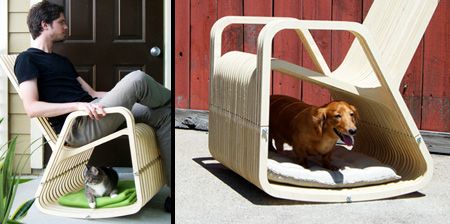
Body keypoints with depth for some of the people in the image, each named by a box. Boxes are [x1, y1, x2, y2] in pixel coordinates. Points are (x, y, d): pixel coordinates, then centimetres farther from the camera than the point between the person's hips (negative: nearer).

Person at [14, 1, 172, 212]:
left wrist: (124, 95, 14)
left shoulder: (62, 60, 30)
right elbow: (32, 108, -13)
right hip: (75, 127, -9)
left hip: (92, 114, 9)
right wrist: (78, 105, -25)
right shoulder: (27, 59, 2)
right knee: (137, 78, -23)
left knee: (162, 113, -4)